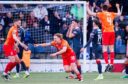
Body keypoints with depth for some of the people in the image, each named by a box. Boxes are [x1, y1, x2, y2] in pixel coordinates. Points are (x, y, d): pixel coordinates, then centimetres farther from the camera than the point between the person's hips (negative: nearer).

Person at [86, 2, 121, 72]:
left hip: (106, 32, -5)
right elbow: (119, 14, 32)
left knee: (104, 48, -4)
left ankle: (107, 63, -18)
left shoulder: (101, 14, -1)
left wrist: (87, 6, 12)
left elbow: (90, 13, -2)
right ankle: (111, 64, 8)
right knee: (111, 48, 8)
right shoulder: (111, 14, 12)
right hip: (112, 32, 5)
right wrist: (118, 7, 47)